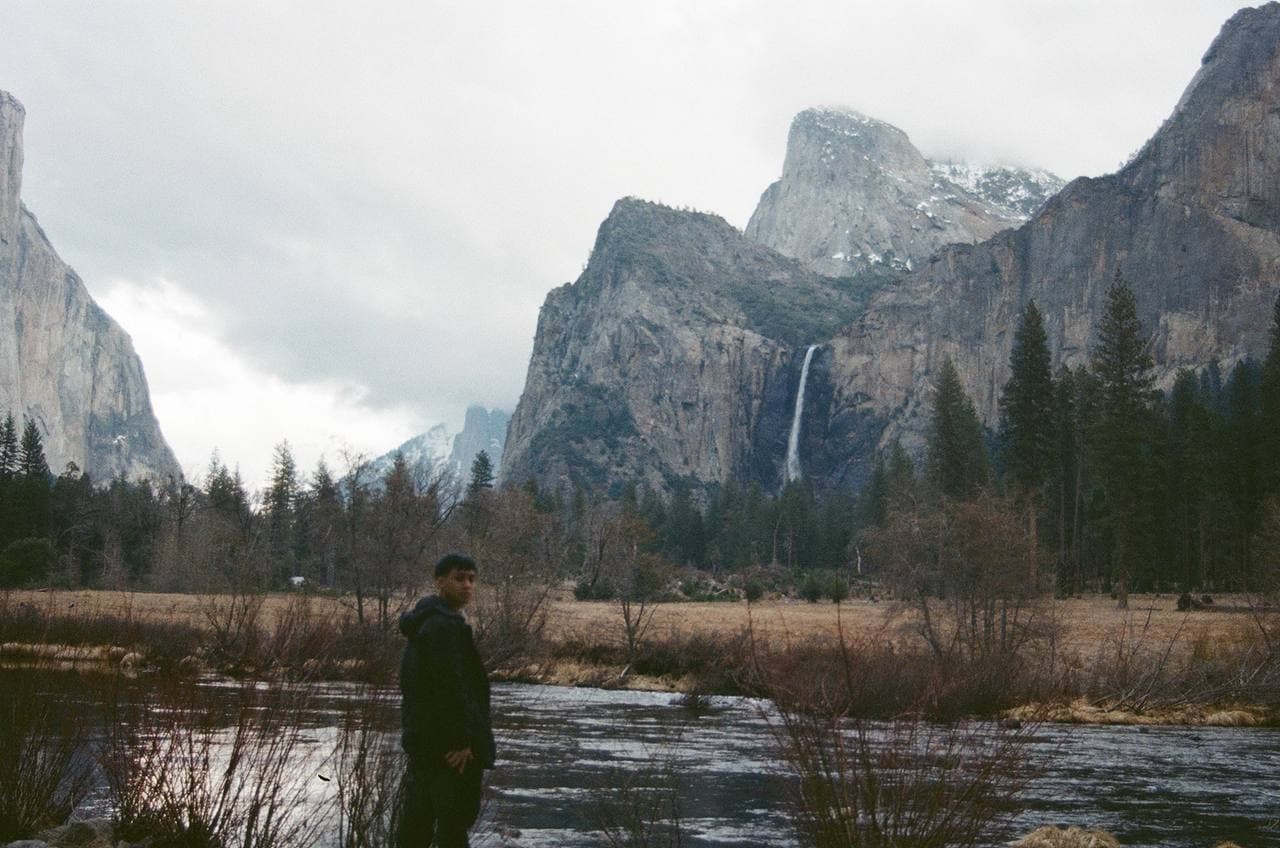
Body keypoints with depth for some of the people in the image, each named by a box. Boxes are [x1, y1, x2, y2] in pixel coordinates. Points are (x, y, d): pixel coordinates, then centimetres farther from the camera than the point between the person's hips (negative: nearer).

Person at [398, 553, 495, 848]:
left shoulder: (425, 622, 16)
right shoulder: (443, 626, -18)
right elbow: (451, 688, -24)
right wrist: (463, 740, -22)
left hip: (421, 739, 11)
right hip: (450, 744, -11)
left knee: (417, 815, 16)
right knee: (456, 815, -6)